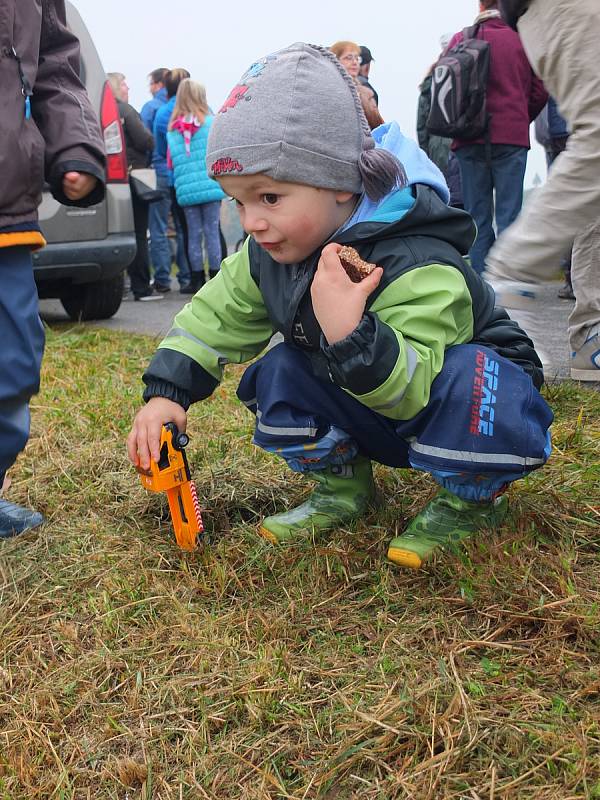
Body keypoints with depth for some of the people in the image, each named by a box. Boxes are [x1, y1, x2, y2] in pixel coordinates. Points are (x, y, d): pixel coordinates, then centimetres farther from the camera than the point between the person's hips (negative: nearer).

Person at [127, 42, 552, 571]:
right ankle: (343, 486, 7)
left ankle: (470, 502, -9)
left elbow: (413, 386, -43)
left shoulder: (414, 264, -36)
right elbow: (216, 315, -4)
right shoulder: (268, 253, -11)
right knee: (278, 371, -13)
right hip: (368, 413, 7)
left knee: (466, 383, -40)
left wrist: (349, 334, -59)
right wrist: (166, 393, -15)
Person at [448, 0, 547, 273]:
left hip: (471, 139, 1)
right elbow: (540, 91, 2)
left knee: (477, 215, 5)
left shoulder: (461, 40, 1)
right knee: (509, 214, 0)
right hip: (512, 138, -1)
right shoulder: (522, 39, 1)